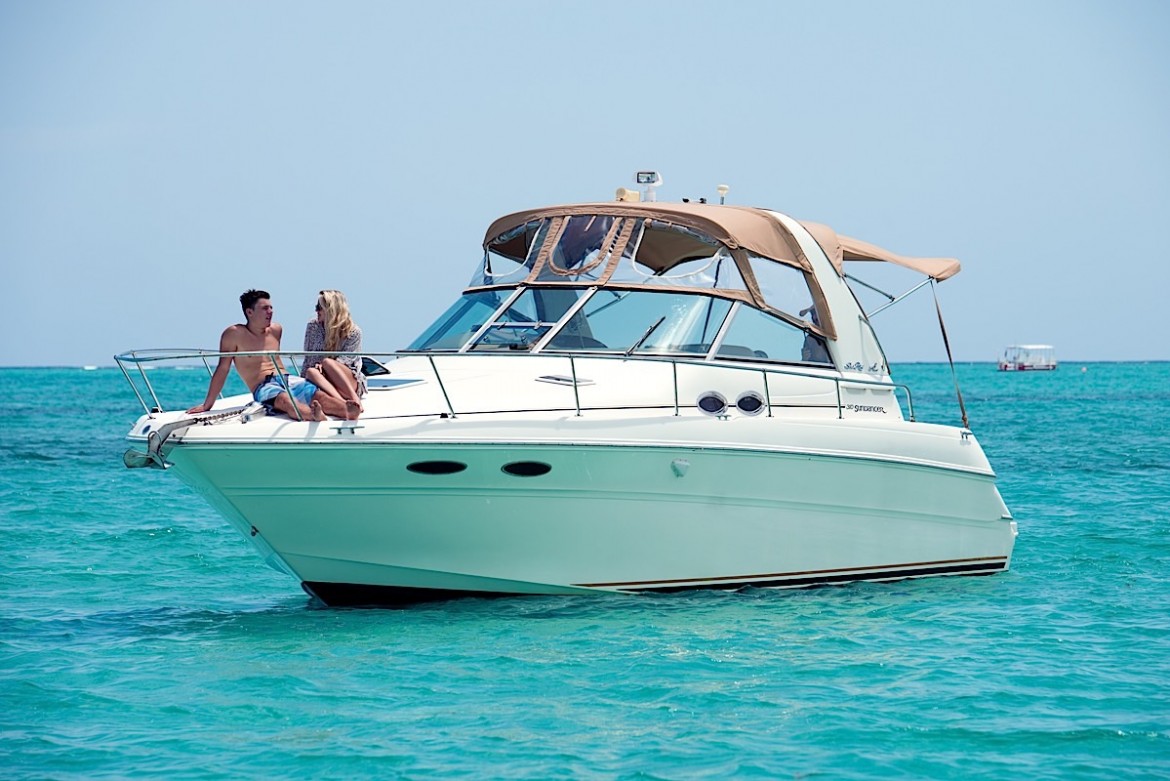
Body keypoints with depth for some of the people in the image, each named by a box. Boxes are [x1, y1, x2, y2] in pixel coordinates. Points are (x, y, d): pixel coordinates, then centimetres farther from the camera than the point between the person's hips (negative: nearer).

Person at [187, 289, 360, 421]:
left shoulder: (276, 330, 18)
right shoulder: (234, 334, 1)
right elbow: (222, 369, 2)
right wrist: (207, 405, 2)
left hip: (287, 380, 7)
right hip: (264, 387, -7)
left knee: (321, 396, -26)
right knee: (285, 399, -41)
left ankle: (347, 411, -56)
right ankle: (315, 416, -73)